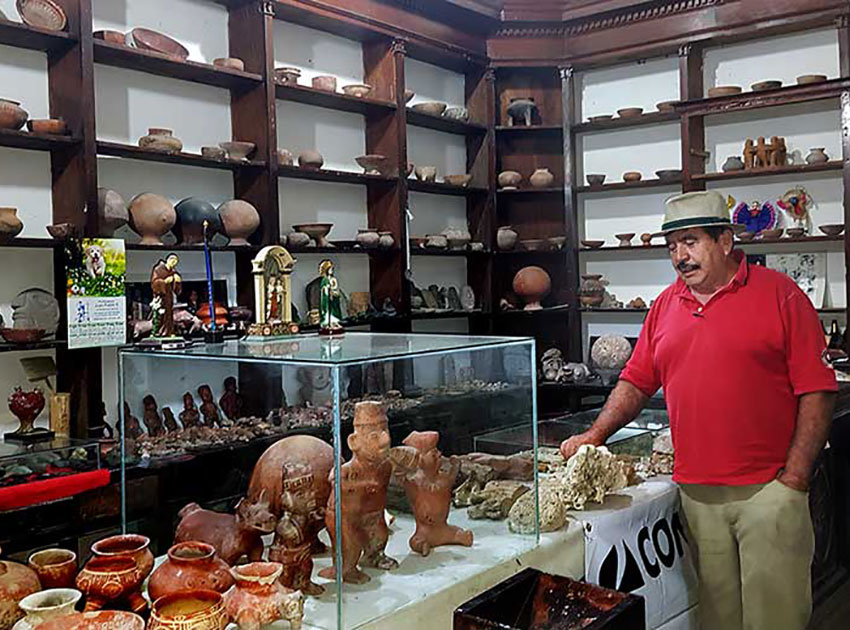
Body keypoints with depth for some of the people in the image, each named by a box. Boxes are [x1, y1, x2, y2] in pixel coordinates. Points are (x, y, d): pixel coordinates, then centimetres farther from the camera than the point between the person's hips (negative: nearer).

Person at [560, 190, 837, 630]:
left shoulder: (779, 294, -3)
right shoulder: (665, 305, 11)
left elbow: (816, 391, -6)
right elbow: (636, 382, 17)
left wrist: (794, 479, -11)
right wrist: (594, 435, 4)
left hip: (768, 490, -3)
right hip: (696, 491, 4)